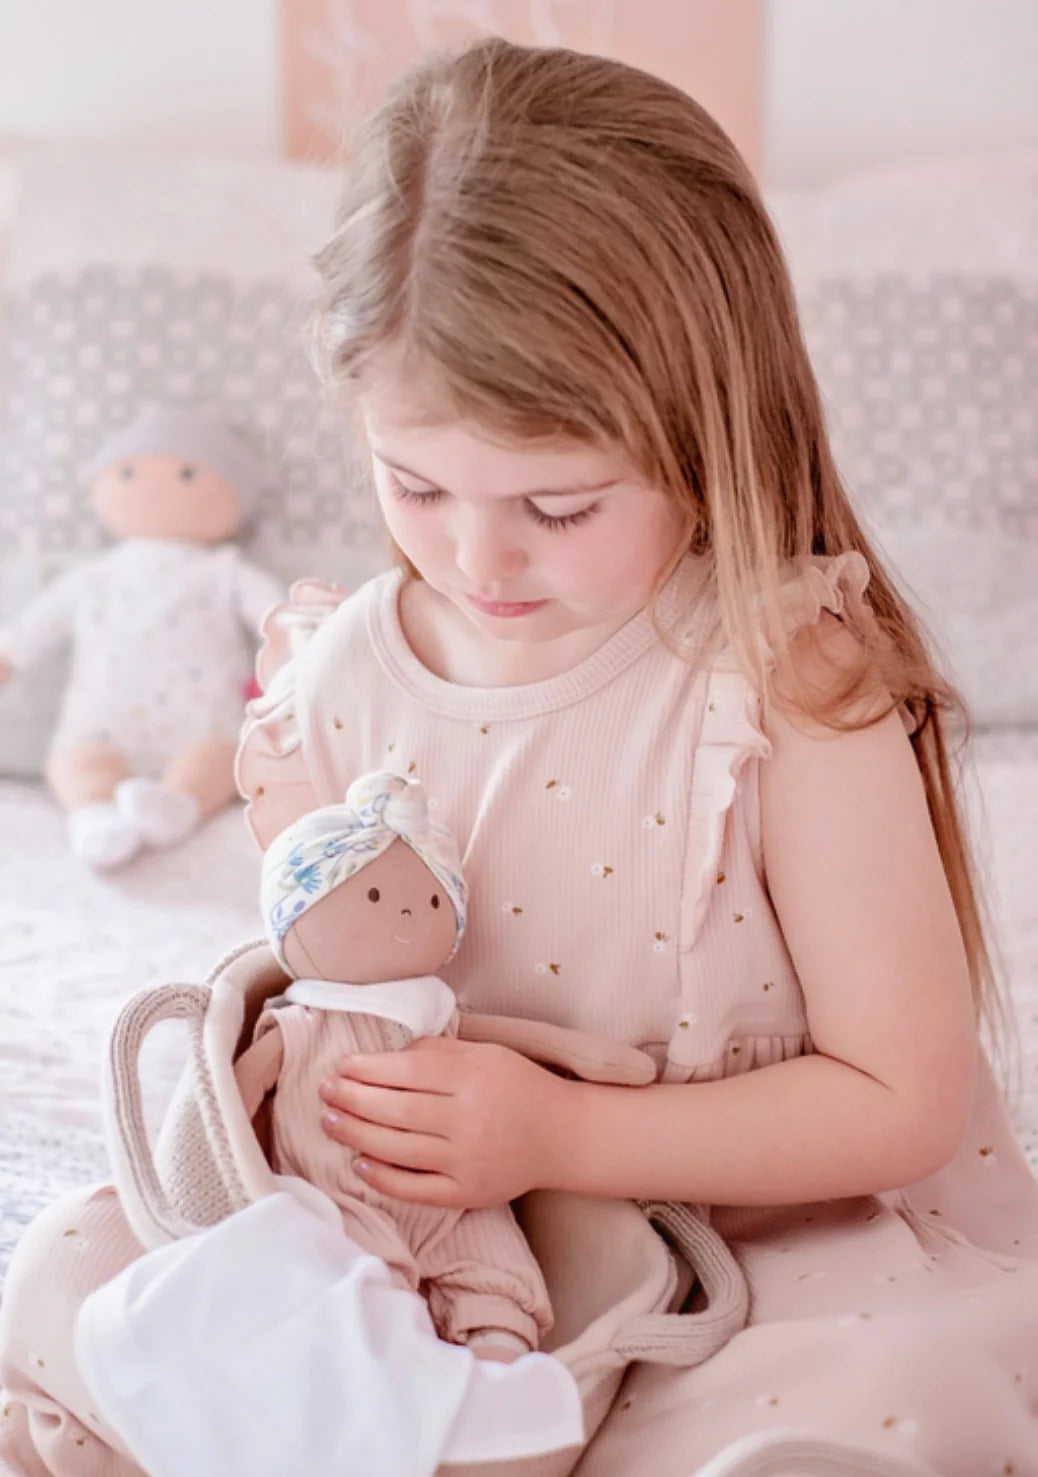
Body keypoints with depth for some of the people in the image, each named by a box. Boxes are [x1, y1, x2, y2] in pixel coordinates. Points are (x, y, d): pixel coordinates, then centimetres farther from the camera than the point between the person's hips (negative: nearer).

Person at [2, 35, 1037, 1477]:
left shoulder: (793, 679, -20)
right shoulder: (347, 674, -6)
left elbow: (903, 1097, -16)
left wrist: (563, 1134, -25)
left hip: (796, 1243, -3)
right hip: (476, 1252, 4)